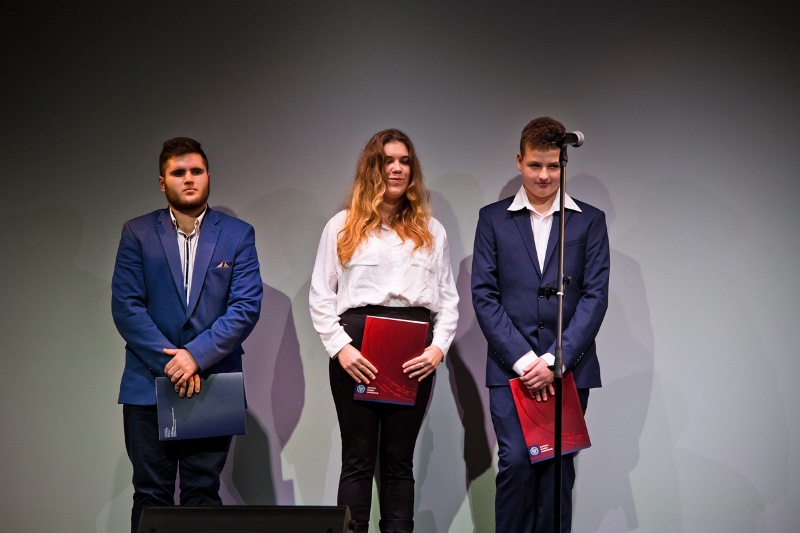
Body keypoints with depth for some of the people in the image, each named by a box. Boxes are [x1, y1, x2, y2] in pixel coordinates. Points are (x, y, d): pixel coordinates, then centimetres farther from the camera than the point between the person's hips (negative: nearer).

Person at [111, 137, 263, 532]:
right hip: (148, 385, 0)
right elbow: (125, 306, -3)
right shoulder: (137, 233, 5)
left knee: (203, 494, 4)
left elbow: (247, 306, -4)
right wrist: (169, 362, -13)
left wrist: (197, 355, -15)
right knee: (151, 496, 4)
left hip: (212, 383, 0)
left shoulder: (238, 235, 5)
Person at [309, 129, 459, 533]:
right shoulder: (342, 226, 9)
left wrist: (438, 347, -4)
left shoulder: (431, 231, 16)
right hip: (356, 350, -2)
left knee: (399, 460, 5)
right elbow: (320, 296, 5)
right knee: (358, 458, -1)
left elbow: (449, 298, 12)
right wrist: (340, 347, -9)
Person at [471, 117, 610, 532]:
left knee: (559, 468, 2)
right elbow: (484, 295, 1)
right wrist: (522, 358, -9)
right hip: (510, 367, 0)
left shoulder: (590, 221, 8)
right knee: (516, 463, -9)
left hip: (569, 367, 1)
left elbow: (595, 295, 1)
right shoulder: (493, 219, 8)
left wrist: (556, 359, -9)